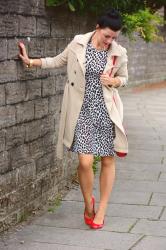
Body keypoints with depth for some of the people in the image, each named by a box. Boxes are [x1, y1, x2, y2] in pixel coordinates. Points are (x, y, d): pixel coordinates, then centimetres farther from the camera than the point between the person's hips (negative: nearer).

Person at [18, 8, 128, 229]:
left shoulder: (119, 53, -1)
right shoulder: (78, 43, -3)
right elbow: (58, 61, 12)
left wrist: (114, 81, -8)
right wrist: (31, 61, 9)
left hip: (106, 111, 1)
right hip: (82, 111, -1)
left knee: (108, 161, 5)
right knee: (85, 162, -9)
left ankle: (101, 210, 21)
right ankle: (88, 204, 17)